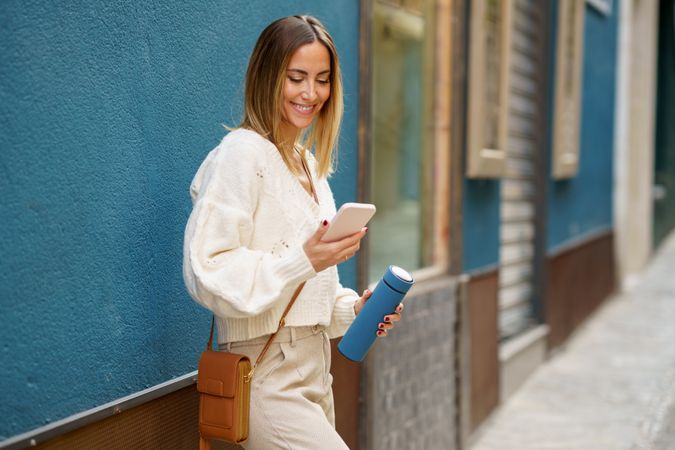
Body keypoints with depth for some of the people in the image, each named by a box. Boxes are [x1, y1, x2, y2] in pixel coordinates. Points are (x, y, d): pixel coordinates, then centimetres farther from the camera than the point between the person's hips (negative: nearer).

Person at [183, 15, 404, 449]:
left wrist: (352, 308, 7)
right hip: (269, 376, -8)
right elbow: (207, 273, -18)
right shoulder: (243, 153, -11)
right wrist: (303, 261, -26)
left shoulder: (309, 163, 16)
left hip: (315, 367, 9)